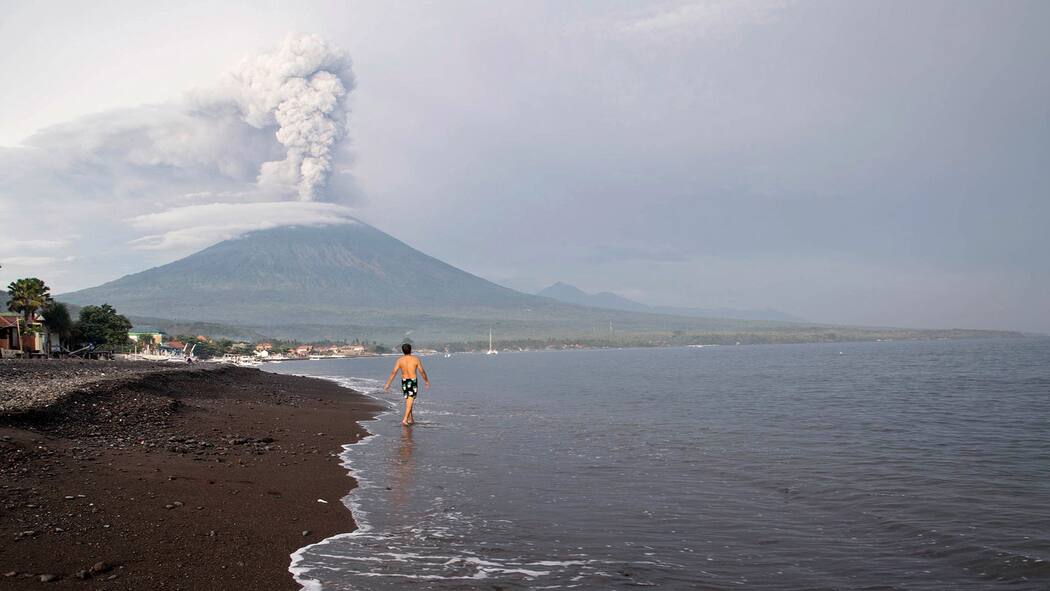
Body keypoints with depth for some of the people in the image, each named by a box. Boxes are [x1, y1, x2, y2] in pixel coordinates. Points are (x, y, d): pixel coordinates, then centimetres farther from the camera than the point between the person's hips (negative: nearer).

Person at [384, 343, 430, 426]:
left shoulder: (400, 360, -5)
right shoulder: (416, 359, -9)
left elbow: (393, 372, -10)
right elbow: (422, 371, -2)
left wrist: (387, 384, -7)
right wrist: (426, 380, 13)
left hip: (404, 381, 3)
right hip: (413, 381, -3)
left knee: (408, 400, 19)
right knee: (410, 401, -5)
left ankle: (410, 419, 28)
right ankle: (405, 420, -17)